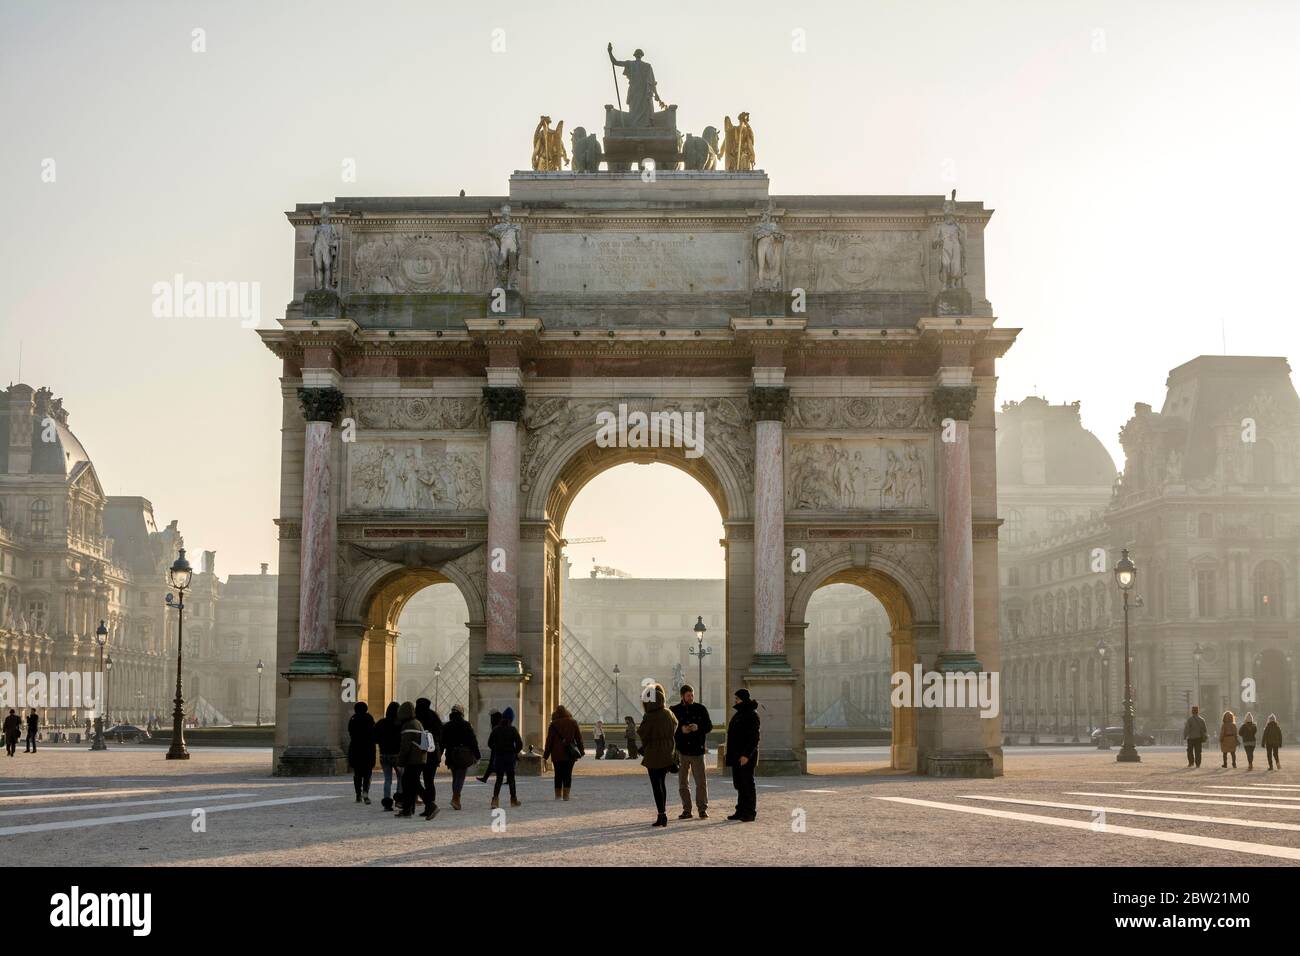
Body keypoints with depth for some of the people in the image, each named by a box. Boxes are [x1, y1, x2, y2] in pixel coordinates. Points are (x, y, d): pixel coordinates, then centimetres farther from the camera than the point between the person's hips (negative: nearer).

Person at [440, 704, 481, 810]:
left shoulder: (445, 727, 6)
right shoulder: (466, 725, -5)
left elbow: (442, 743, 7)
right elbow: (473, 742, -4)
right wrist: (477, 756, 1)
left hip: (450, 757, 4)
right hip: (464, 757, -4)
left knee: (455, 777, 16)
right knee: (460, 777, -4)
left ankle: (456, 799, 17)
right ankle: (455, 798, -19)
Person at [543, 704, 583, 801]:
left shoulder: (553, 725, -2)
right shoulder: (573, 723, 4)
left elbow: (549, 740, -2)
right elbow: (579, 738, 7)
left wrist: (546, 754, 4)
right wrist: (581, 751, 14)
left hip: (557, 754, -1)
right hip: (570, 754, 1)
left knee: (558, 775, 7)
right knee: (568, 775, 4)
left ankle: (558, 795, 8)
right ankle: (566, 795, 1)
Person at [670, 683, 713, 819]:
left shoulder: (701, 709, 4)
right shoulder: (674, 710, 3)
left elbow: (709, 726, 5)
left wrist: (698, 727, -14)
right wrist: (681, 729, -18)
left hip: (697, 750, -1)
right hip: (681, 751, 1)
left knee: (701, 782, -3)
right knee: (683, 783, 5)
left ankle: (703, 809, 5)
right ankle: (686, 810, 13)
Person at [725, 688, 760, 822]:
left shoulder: (752, 715, -13)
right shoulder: (739, 713, 17)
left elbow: (754, 737, -19)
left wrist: (746, 755, -24)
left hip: (745, 756, -10)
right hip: (737, 755, 10)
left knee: (747, 783, -7)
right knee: (739, 784, 11)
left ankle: (750, 813, -3)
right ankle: (741, 811, 16)